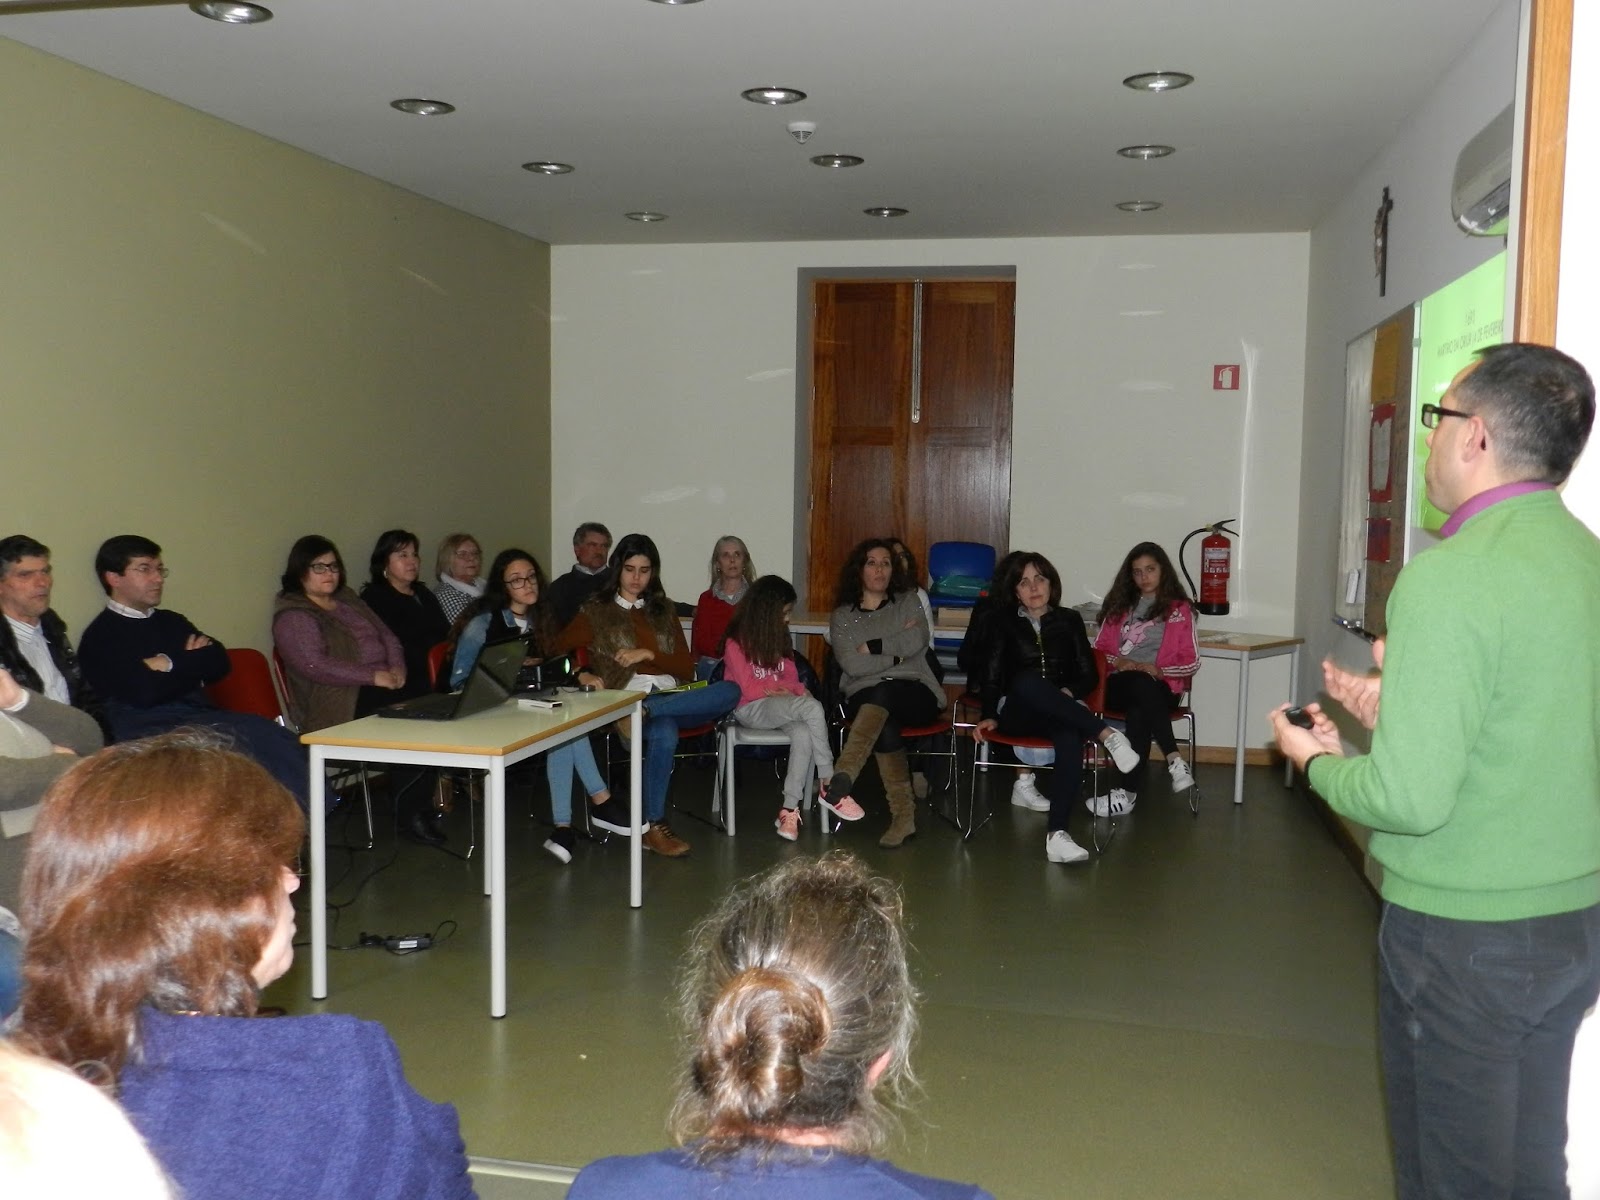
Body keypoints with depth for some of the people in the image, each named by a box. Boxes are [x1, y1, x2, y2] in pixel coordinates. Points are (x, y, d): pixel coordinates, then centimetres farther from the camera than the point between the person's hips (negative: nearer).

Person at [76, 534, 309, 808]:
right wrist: (192, 664, 5)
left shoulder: (171, 622, 24)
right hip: (152, 730, -6)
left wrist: (172, 664, -2)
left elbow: (220, 663, 12)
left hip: (202, 717, 6)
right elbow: (145, 692, -10)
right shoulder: (100, 637, 4)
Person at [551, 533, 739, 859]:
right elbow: (557, 651, 2)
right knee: (664, 734, -39)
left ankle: (647, 711, -40)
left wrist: (649, 654, -3)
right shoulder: (596, 611, 13)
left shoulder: (663, 610, 23)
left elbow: (687, 667, 15)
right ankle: (652, 827, -32)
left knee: (730, 690, -28)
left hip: (669, 695, 4)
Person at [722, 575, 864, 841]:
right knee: (812, 708, -31)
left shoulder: (779, 639, 14)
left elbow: (791, 678, 13)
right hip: (750, 710, -6)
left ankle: (790, 809, -31)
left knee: (803, 734, -32)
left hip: (780, 706, 6)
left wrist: (793, 689, -8)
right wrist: (782, 686, -7)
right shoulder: (736, 643, -6)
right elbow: (749, 689, -9)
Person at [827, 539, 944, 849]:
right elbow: (852, 665, -3)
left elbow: (917, 641, -4)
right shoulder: (842, 616, 15)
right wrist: (897, 651, -3)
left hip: (914, 693, -1)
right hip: (864, 697, 1)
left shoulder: (907, 601, 17)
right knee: (884, 724, -37)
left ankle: (843, 775, -58)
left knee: (883, 693, -38)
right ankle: (903, 813, -35)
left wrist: (871, 647, -3)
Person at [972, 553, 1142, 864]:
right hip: (1017, 713, -1)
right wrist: (989, 716, -7)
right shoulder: (1003, 621, 14)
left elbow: (1090, 674, 13)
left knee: (1071, 737, -38)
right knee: (1027, 681, -39)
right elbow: (992, 676, 8)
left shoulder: (1069, 620, 16)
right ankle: (1106, 734, -39)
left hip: (1063, 714, 1)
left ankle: (1056, 833, -48)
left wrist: (1070, 692, -9)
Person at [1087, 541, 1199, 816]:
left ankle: (1128, 792, -42)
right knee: (1141, 685, -38)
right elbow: (1098, 650, 14)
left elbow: (1191, 662, 5)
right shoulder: (1120, 606, 20)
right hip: (1119, 686, 1)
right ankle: (1174, 760, -42)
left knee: (1139, 711, -39)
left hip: (1161, 688, -1)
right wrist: (1119, 662, -7)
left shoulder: (1179, 609, 11)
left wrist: (1157, 669, -12)